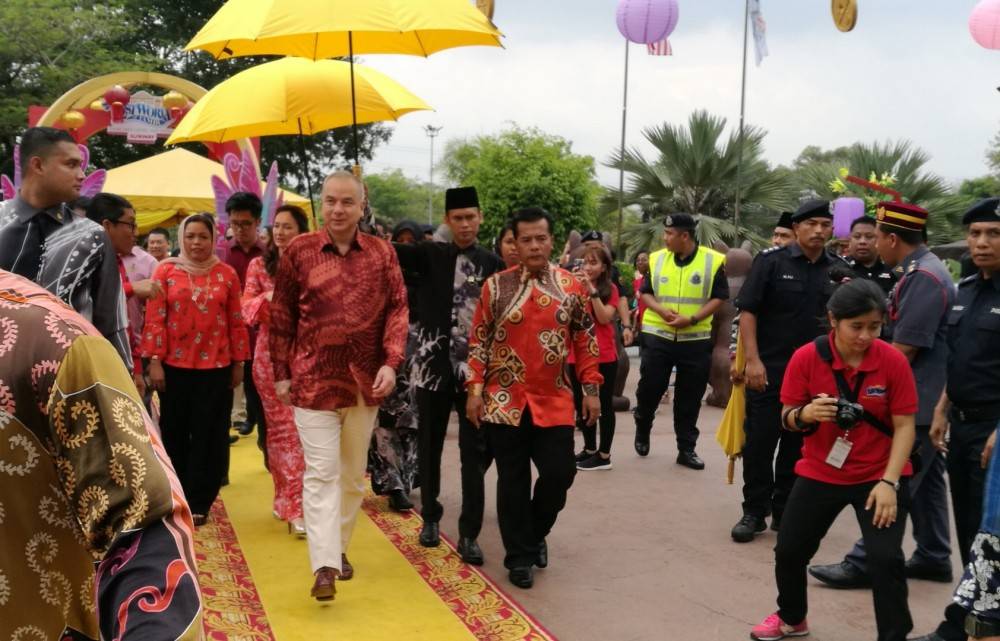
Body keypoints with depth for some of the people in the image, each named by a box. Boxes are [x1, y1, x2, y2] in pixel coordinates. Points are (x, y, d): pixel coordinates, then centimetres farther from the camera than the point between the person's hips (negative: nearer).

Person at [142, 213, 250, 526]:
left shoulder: (226, 274, 3)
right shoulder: (166, 271, 1)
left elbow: (237, 322, 5)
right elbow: (154, 318, -2)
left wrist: (238, 363, 4)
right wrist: (154, 361, -7)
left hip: (216, 366, 0)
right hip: (175, 365, 0)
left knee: (209, 435, 5)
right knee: (174, 433, 9)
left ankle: (199, 502, 16)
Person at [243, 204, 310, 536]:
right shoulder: (259, 265, 8)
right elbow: (247, 310, 1)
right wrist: (267, 298, -18)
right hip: (270, 354, 1)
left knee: (301, 428, -6)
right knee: (280, 427, 5)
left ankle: (293, 502, 0)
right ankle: (290, 502, 15)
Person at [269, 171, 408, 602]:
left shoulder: (382, 252, 2)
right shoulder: (299, 251, -2)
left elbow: (397, 309, 2)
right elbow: (281, 317, 2)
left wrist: (391, 363, -10)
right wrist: (281, 373, 1)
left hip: (365, 380, 3)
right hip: (314, 379, -2)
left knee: (354, 473, 14)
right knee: (321, 473, -5)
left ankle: (340, 547, 31)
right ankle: (324, 565, -3)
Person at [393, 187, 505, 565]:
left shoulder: (493, 264, 3)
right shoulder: (431, 255, 2)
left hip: (476, 370, 0)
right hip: (435, 366, 0)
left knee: (475, 451, 1)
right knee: (430, 447, 12)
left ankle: (469, 534, 10)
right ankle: (430, 517, 31)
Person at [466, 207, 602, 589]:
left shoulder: (572, 287, 2)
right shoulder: (496, 285, -1)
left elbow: (585, 341, 7)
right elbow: (479, 341, 1)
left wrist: (591, 389, 3)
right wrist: (475, 389, -4)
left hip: (554, 402, 1)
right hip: (504, 401, -1)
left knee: (560, 473, 3)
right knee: (513, 480, 6)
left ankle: (536, 532, 31)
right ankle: (519, 556, 20)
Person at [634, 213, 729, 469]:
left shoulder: (713, 260, -6)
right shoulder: (657, 259, 3)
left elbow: (719, 297, -4)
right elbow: (646, 292, 8)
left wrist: (693, 319, -17)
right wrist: (661, 310, -12)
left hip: (696, 340, -1)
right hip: (657, 336, 1)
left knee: (690, 397, 6)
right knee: (649, 389, 5)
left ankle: (686, 449, 17)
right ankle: (642, 431, 31)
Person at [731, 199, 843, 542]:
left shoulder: (839, 270, 6)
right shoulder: (771, 261, -4)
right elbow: (747, 311, -7)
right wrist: (753, 360, -14)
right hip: (769, 370, -3)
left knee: (798, 447, 10)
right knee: (759, 443, 1)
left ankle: (784, 511, 23)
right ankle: (754, 511, 14)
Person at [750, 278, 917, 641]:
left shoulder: (894, 361, -15)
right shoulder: (806, 357, -14)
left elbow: (904, 426, -11)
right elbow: (788, 420, -6)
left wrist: (888, 482, -19)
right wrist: (807, 414, -29)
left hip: (878, 476, -2)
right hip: (820, 473, 2)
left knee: (885, 559, -16)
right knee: (788, 550, 9)